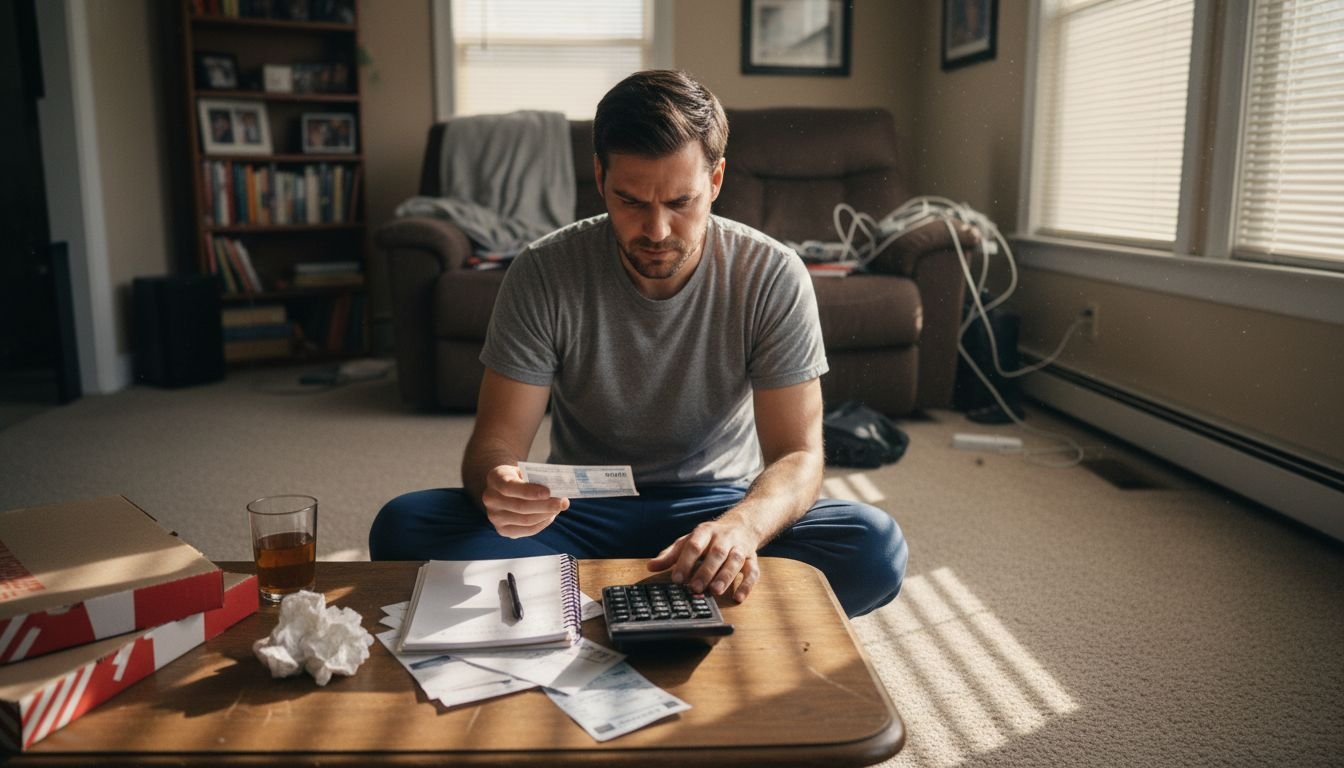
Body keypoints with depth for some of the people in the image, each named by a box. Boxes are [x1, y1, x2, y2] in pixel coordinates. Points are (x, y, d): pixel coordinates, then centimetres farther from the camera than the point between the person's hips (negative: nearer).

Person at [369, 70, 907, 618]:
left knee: (875, 546, -28)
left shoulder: (774, 278, -14)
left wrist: (742, 526, -38)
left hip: (719, 505, 0)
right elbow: (496, 440, -12)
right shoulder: (543, 274, -13)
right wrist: (498, 488, -38)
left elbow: (798, 455, -15)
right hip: (579, 512, 1)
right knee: (402, 527, -23)